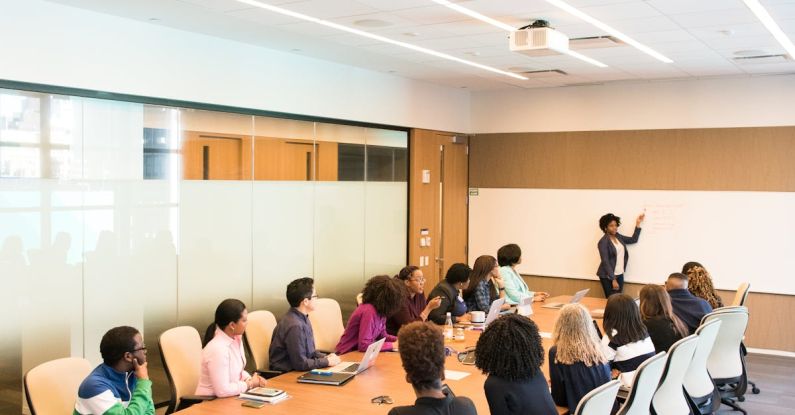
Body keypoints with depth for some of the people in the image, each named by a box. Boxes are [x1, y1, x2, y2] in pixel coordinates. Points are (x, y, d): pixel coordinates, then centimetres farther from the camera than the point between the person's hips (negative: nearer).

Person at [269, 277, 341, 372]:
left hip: (297, 370, 8)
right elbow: (300, 363, -21)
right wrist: (327, 362, -11)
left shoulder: (302, 318, 5)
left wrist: (325, 357, 1)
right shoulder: (294, 325, -23)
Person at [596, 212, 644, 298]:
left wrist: (638, 224, 10)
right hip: (608, 276, -6)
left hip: (620, 275, 6)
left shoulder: (618, 236, 8)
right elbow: (605, 262, -17)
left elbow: (633, 240, 16)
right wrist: (613, 279, -20)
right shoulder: (603, 242, -13)